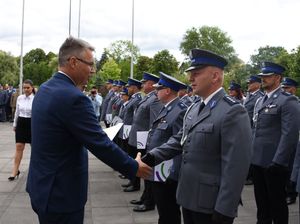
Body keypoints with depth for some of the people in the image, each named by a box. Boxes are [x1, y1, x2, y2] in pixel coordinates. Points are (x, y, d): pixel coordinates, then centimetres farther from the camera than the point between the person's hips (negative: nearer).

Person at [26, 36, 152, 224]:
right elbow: (101, 144, -22)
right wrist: (134, 168, -11)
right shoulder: (73, 97, -24)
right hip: (61, 191, -9)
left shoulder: (45, 89, 6)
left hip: (42, 184, 9)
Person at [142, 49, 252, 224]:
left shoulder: (233, 112, -18)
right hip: (188, 197, 8)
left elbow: (236, 167, -21)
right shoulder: (194, 109, 10)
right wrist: (153, 156, -4)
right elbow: (179, 140, 12)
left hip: (212, 205, -8)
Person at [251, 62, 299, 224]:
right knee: (261, 201, 18)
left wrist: (278, 162, -20)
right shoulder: (260, 101, 14)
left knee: (277, 202, 7)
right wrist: (251, 153, 13)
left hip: (273, 163, -7)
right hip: (257, 160, 8)